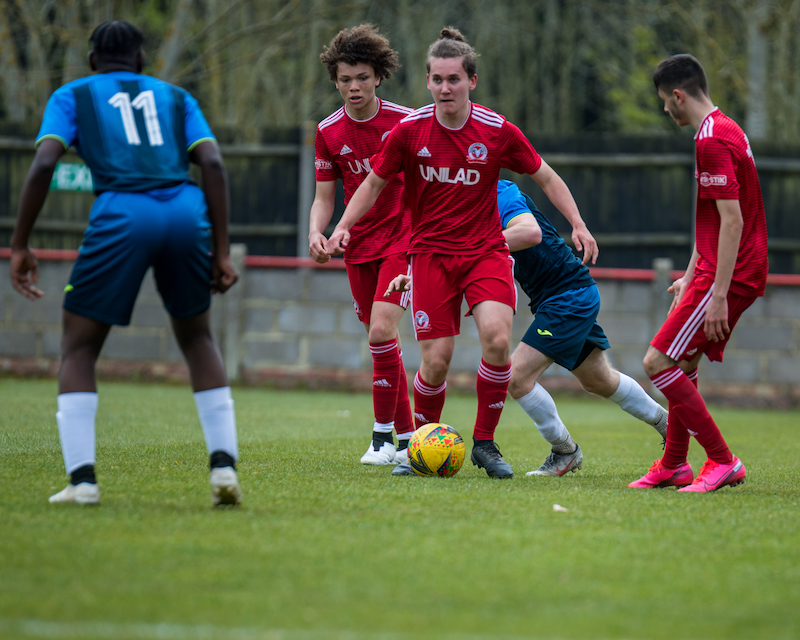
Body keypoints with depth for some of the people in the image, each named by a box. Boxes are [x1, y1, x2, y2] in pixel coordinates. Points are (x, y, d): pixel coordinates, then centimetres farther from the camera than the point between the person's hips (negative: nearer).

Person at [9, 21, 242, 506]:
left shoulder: (73, 95, 20)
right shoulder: (175, 98, 26)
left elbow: (44, 164, 3)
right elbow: (213, 165, 11)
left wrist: (20, 246, 6)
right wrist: (221, 252, 9)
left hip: (122, 215, -2)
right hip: (187, 212, 3)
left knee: (79, 348, 11)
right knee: (198, 338, 22)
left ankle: (83, 479, -4)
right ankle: (224, 466, 8)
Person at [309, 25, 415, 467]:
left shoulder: (406, 122, -8)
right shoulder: (328, 132, 1)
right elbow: (324, 197, 5)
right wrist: (316, 234, -14)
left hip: (402, 241, -4)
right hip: (358, 247, 4)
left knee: (381, 332, -19)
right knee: (381, 341, 7)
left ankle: (384, 435, -8)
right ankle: (407, 437, 18)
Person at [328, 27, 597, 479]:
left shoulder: (498, 132, -6)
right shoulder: (409, 131, -5)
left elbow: (545, 178, 7)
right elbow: (375, 183, 8)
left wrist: (578, 225, -1)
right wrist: (343, 227, -5)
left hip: (486, 250, 0)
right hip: (431, 252, 0)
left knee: (497, 337, -23)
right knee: (436, 360, -8)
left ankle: (485, 442, -4)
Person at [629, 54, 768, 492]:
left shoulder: (713, 140, -17)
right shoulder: (724, 130, 16)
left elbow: (732, 220, -23)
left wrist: (718, 294, -24)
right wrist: (690, 276, 28)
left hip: (728, 275, -10)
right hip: (716, 271, 10)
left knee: (658, 362, -11)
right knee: (683, 365, 17)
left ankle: (722, 461, -8)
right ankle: (673, 467, 25)